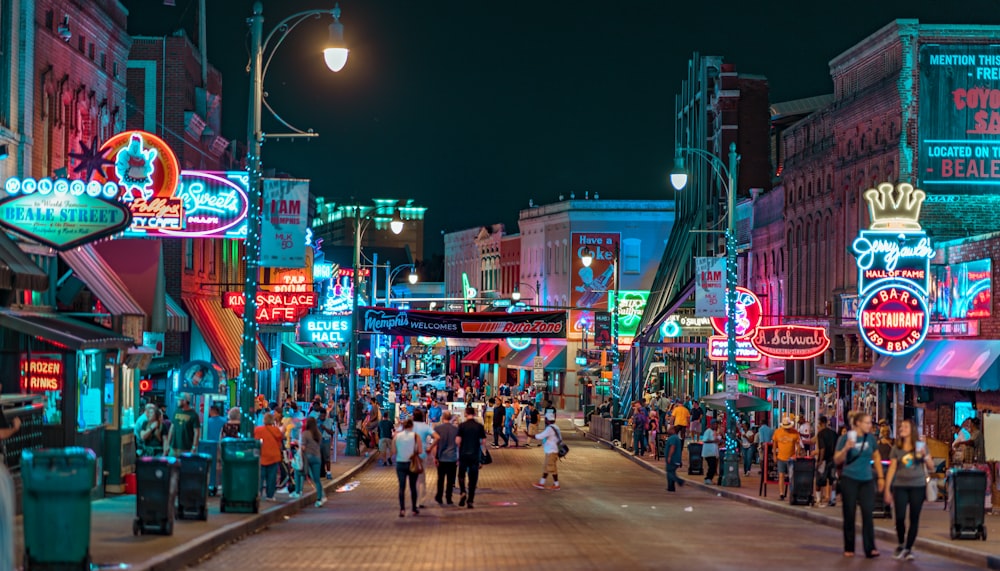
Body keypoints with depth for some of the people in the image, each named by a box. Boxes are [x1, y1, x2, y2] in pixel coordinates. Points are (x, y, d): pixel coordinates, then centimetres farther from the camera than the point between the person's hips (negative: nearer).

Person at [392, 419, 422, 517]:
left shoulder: (397, 436, -3)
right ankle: (414, 509, 18)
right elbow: (420, 450, -10)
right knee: (413, 487, 11)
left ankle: (402, 509, -11)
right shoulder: (415, 436, -7)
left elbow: (394, 450, -3)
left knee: (402, 487, 2)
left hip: (400, 464, 1)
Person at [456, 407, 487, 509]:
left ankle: (463, 492, -9)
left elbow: (457, 441, -10)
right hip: (475, 455, 1)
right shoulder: (479, 426, -1)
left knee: (461, 475, 15)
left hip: (463, 454, -1)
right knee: (473, 478, 7)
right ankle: (470, 500, 4)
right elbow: (484, 442, -2)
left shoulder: (462, 426, -6)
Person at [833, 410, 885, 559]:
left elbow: (876, 457, 15)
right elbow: (837, 460, -6)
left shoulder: (870, 438, 3)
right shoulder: (845, 438, -6)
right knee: (849, 514, 4)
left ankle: (870, 548, -5)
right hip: (849, 480, -2)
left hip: (867, 480, 2)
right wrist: (846, 448, -24)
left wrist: (881, 477, 12)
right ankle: (849, 549, 14)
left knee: (867, 513, -6)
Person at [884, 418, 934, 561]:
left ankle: (908, 548, 11)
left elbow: (931, 468, 6)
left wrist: (925, 455, -12)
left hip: (918, 486, 0)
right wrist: (887, 489, 1)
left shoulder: (921, 445, 4)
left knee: (914, 518, 0)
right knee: (899, 517, -8)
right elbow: (892, 469, 6)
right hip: (900, 486, 0)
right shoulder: (896, 448, 6)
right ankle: (901, 544, 15)